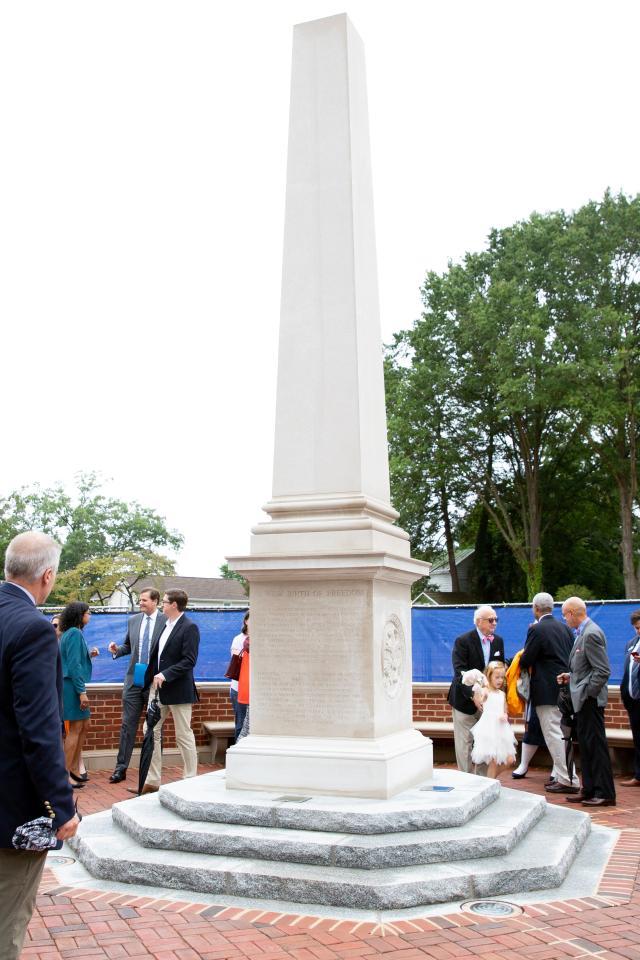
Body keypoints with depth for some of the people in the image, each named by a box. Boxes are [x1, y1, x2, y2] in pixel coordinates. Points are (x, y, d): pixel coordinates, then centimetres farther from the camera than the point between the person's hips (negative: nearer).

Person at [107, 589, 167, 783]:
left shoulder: (166, 621, -8)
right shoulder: (133, 620, 8)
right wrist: (117, 650, -2)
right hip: (134, 680, 4)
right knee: (128, 724, 5)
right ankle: (121, 768, 12)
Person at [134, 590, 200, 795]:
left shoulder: (189, 628, -13)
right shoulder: (165, 626, 11)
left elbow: (189, 661, -20)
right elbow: (156, 656, 15)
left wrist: (165, 675, -24)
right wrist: (149, 681, 10)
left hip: (178, 691, -8)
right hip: (159, 689, 8)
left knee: (184, 736, 3)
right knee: (151, 732, 9)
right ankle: (152, 781, 19)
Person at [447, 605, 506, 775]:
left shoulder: (498, 641, 4)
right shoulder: (463, 641, -14)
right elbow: (460, 672, -21)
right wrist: (473, 695, -31)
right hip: (466, 699, -5)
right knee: (464, 742, 1)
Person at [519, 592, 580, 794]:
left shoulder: (536, 630, -15)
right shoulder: (564, 628, 7)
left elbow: (526, 661, -13)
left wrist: (521, 662, 8)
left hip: (547, 691, -8)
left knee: (553, 734, -2)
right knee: (560, 734, 17)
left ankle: (568, 780, -1)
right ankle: (559, 774, 24)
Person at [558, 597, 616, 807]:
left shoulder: (591, 634, -19)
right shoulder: (583, 633, 12)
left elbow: (603, 670, -22)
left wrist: (588, 693, -17)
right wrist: (571, 676, 11)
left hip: (590, 700, -10)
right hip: (583, 702, 10)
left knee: (596, 745, -2)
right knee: (586, 745, 15)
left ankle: (605, 793, 7)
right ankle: (589, 790, 23)